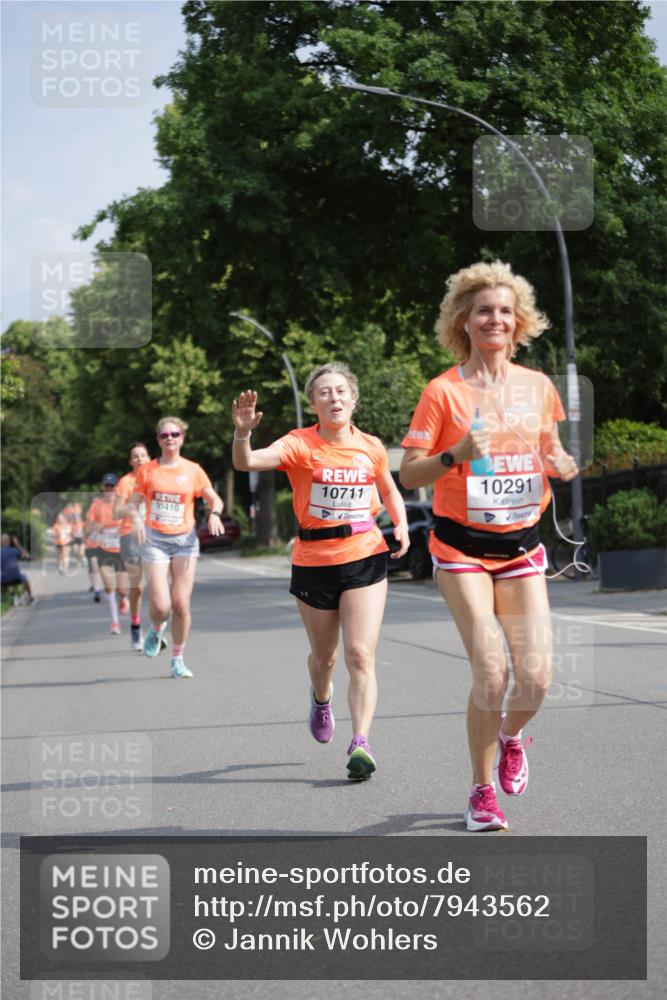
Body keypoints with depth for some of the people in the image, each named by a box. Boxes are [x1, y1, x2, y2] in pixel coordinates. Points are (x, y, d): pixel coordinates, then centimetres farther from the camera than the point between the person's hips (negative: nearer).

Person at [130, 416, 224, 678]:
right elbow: (133, 502, 6)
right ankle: (156, 630, 25)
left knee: (181, 605, -4)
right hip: (155, 539, -1)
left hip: (185, 540, 1)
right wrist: (136, 518, -15)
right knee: (161, 605, -11)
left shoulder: (193, 470, 4)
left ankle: (178, 659, 12)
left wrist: (215, 513, -16)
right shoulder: (147, 470, 4)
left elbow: (215, 499, 6)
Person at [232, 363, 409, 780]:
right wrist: (243, 433, -45)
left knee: (361, 655, -12)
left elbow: (390, 491, 21)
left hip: (365, 559, 1)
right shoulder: (300, 445, -9)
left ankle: (361, 744, -14)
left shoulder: (372, 447, 2)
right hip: (314, 562, 0)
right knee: (324, 655, 16)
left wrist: (401, 524, 3)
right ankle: (321, 699, 50)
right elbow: (248, 463, -25)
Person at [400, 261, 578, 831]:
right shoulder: (444, 391, -6)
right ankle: (482, 791, 8)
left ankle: (512, 736, 29)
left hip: (521, 546, 3)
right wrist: (456, 454, -25)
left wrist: (561, 465, -4)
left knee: (536, 677, -8)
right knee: (491, 674, -14)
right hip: (463, 548, -3)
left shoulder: (538, 387, 6)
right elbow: (409, 474, -7)